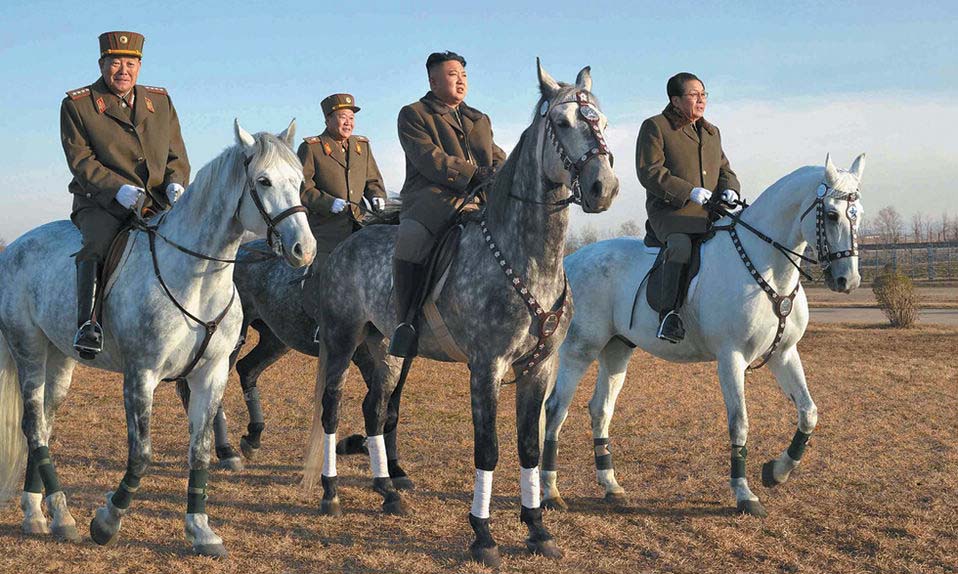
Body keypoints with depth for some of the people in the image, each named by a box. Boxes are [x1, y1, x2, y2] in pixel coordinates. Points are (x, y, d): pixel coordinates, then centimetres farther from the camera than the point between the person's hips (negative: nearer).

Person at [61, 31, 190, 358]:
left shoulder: (161, 101, 13)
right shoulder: (76, 104, 2)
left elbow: (177, 155, 14)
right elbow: (80, 161, -5)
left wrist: (176, 184, -9)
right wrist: (118, 188, -21)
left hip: (157, 204, 4)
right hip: (100, 204, -4)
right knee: (98, 242, -35)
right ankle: (86, 322, -35)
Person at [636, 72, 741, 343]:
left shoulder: (711, 132, 24)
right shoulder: (654, 127, 1)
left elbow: (724, 169, 26)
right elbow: (649, 172, -8)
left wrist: (729, 189, 1)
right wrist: (689, 192, -18)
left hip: (710, 212, 7)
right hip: (669, 211, -7)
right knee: (681, 245, -36)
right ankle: (670, 313, -35)